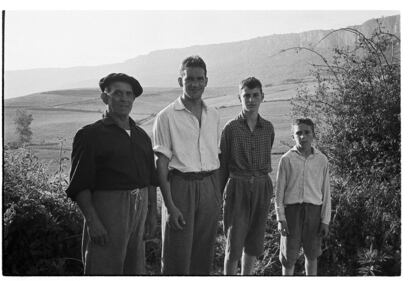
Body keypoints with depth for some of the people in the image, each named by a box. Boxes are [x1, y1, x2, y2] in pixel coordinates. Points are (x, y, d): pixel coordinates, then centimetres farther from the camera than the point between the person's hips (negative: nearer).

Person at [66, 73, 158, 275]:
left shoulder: (142, 136, 13)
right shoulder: (91, 134, -6)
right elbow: (80, 185, -11)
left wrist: (152, 213, 13)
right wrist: (92, 221, -18)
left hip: (139, 211, 6)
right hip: (107, 209, -6)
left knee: (135, 270, 15)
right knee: (103, 270, -1)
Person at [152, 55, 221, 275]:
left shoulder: (213, 115, 11)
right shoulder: (167, 116, -5)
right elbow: (161, 163, -8)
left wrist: (218, 195, 9)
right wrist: (170, 206, -14)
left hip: (209, 185, 5)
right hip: (181, 185, -5)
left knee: (204, 257, 12)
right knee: (177, 259, -1)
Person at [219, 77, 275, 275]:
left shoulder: (268, 128, 8)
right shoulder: (231, 127, -3)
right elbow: (222, 163, 0)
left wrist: (267, 188, 13)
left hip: (262, 188, 4)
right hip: (237, 187, -4)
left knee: (254, 243, 12)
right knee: (234, 244, -2)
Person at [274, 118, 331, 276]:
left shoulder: (321, 160, 3)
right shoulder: (287, 159, -1)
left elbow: (326, 192, 6)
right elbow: (279, 191, 0)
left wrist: (325, 220, 3)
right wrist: (280, 218, -5)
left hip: (313, 210, 2)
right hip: (292, 209, -1)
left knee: (312, 254, 13)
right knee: (288, 256, 6)